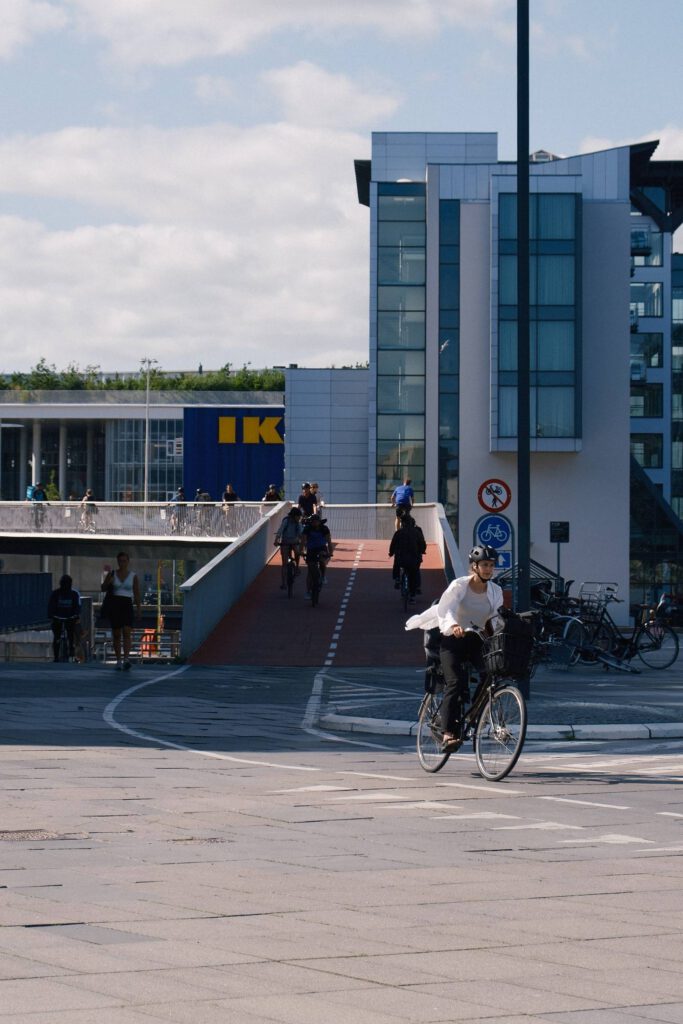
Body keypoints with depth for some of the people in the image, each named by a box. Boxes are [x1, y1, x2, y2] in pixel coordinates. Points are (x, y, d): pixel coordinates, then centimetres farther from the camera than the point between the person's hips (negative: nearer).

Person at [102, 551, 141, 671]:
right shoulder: (112, 574, 8)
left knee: (126, 632, -16)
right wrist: (108, 581, -17)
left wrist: (138, 610, 3)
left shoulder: (133, 576, 6)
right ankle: (118, 661, 9)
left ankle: (126, 659, -27)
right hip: (114, 605, 1)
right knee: (116, 634, 2)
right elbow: (103, 588, 3)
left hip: (127, 605, -1)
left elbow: (137, 594, 7)